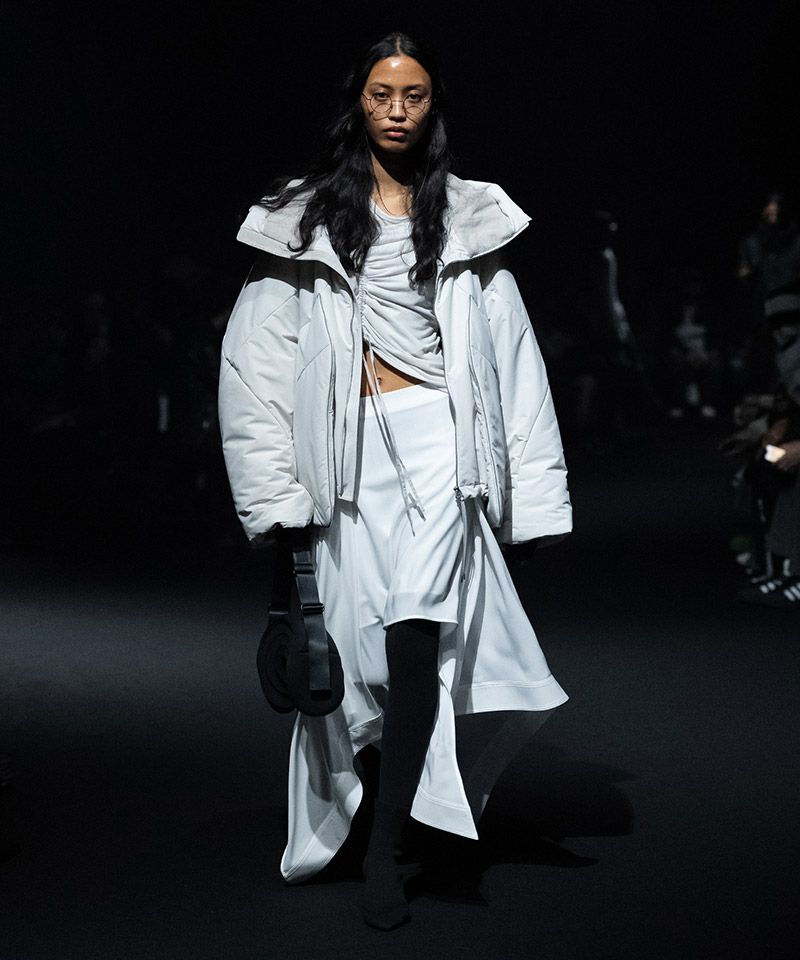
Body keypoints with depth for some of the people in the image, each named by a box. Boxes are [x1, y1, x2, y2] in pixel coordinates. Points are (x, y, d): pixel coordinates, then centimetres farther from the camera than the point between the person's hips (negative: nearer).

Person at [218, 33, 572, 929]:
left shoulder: (465, 216, 13)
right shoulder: (307, 216, 10)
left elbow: (510, 352, 10)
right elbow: (256, 357, 4)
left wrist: (532, 493, 4)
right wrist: (274, 491, -4)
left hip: (440, 434, -1)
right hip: (351, 450, 1)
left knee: (416, 632, -18)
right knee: (363, 643, 2)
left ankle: (385, 845, -12)